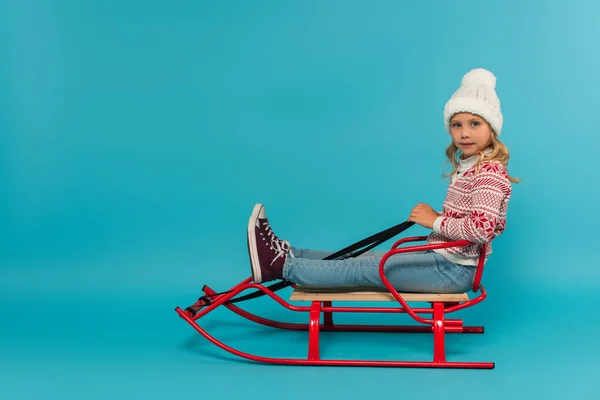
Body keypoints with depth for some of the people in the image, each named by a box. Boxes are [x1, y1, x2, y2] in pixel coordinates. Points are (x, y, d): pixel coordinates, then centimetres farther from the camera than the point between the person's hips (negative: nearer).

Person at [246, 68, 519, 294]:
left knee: (364, 269, -9)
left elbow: (484, 227, -28)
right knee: (365, 258, 6)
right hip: (441, 259, 9)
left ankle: (281, 266, -8)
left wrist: (435, 221, -16)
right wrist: (437, 218, 5)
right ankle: (287, 254, 9)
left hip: (451, 269, -9)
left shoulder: (490, 172, -16)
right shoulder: (467, 167, 14)